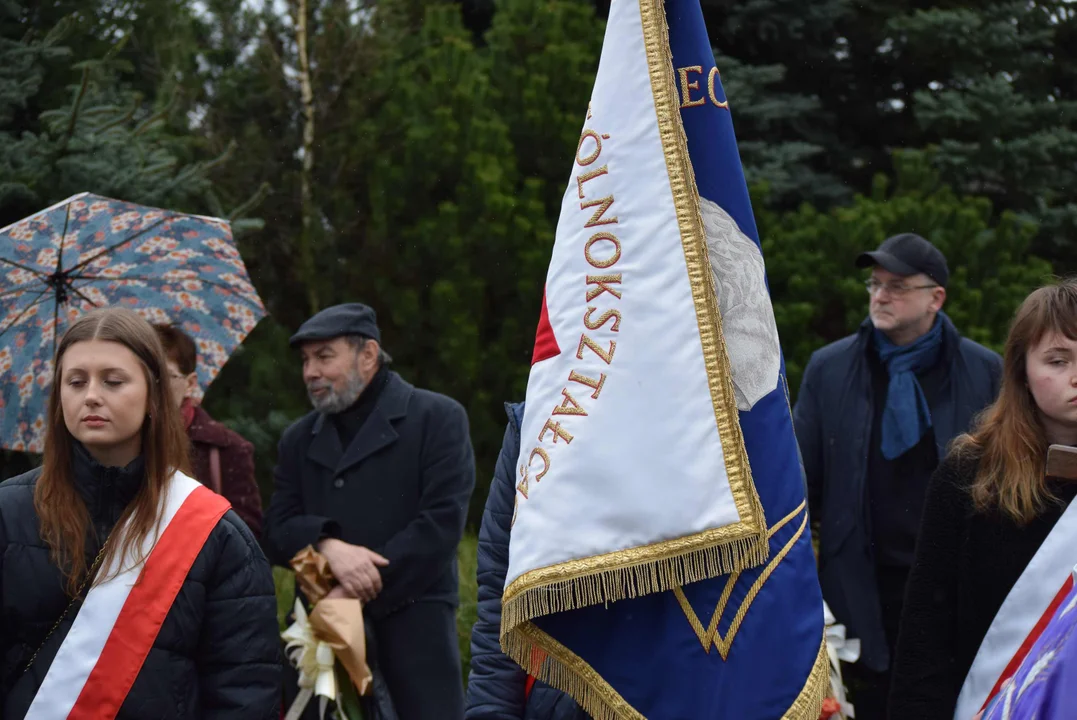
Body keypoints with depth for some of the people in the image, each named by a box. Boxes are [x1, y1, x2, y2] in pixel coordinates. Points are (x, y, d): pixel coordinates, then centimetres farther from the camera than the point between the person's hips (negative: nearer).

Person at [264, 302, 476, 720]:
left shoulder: (437, 417, 2)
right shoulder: (299, 439, 18)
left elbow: (443, 521, -8)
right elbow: (277, 531, 10)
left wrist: (357, 593, -13)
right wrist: (327, 545, -14)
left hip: (413, 623, -4)